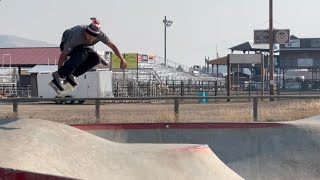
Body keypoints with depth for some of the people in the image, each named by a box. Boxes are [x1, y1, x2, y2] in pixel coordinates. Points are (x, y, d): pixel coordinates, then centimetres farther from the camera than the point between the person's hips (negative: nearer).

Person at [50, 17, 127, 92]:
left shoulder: (100, 34, -27)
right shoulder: (78, 36, -40)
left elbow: (112, 46, -9)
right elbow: (63, 54, -35)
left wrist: (122, 59, -3)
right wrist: (59, 72, -34)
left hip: (80, 46, 6)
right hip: (66, 44, -6)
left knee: (96, 59, -19)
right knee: (82, 53, -37)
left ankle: (72, 75, -17)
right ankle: (59, 76, -40)